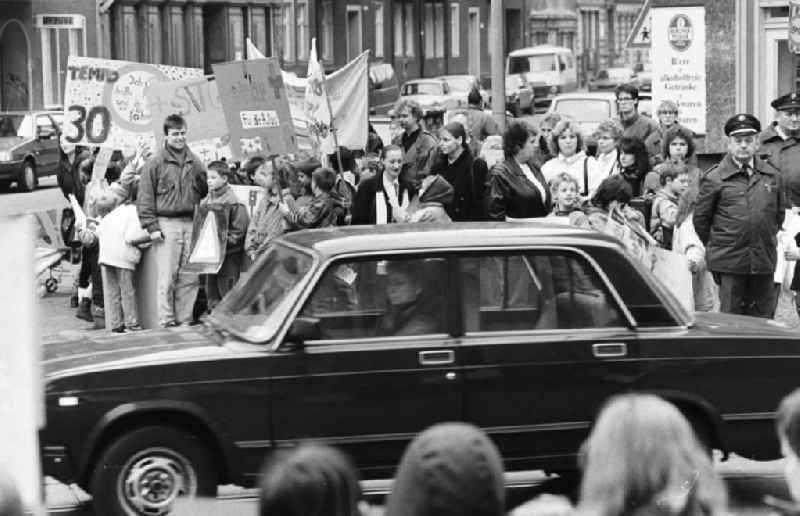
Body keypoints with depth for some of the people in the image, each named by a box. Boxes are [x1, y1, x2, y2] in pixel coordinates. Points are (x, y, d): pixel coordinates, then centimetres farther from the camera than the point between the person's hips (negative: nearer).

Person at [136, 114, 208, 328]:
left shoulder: (195, 163, 14)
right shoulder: (155, 163, 1)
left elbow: (205, 193, 20)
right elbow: (145, 198, -2)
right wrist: (152, 227, -9)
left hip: (191, 224, 4)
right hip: (167, 224, -4)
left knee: (190, 278, 3)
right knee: (167, 277, -6)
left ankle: (185, 319, 9)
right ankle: (166, 321, -4)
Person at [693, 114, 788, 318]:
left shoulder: (772, 176, 7)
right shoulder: (714, 179, -3)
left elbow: (780, 213, 19)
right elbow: (700, 218, 4)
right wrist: (715, 247, 8)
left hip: (764, 262, 3)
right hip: (729, 263, -3)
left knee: (761, 318, 8)